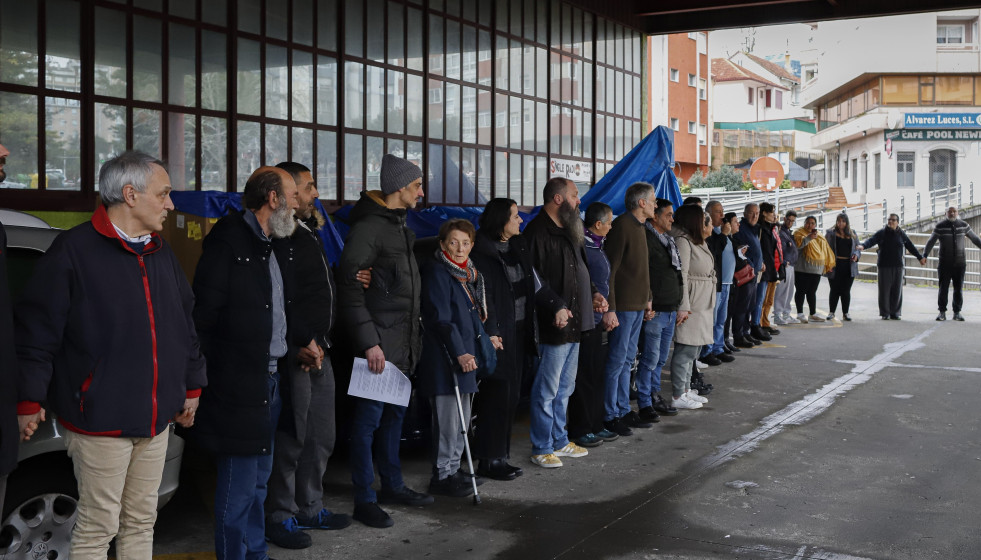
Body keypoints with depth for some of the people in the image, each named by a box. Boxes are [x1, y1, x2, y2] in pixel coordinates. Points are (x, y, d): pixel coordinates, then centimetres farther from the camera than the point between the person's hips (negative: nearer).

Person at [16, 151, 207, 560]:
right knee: (98, 527, 0)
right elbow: (38, 330, -11)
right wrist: (30, 400, -13)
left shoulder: (161, 253, 13)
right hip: (101, 418, -7)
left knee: (141, 522, 15)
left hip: (156, 418, 7)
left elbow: (184, 324, 21)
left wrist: (192, 385, 22)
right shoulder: (75, 250, -10)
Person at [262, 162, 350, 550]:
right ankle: (279, 518, 11)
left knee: (321, 437, 16)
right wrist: (298, 343, -21)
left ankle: (310, 507, 28)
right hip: (296, 356, -10)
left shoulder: (310, 232, 16)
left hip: (319, 350, 10)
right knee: (291, 439, -1)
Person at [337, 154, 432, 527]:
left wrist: (414, 336, 17)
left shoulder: (399, 226, 16)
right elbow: (349, 288, -18)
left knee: (395, 413, 17)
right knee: (370, 417, -2)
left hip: (403, 343, 9)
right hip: (378, 344, -9)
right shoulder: (368, 227, -14)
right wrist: (368, 342, -21)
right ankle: (364, 500, 6)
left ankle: (392, 485, 30)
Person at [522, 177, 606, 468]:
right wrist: (554, 309, -25)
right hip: (554, 324, -10)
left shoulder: (568, 231, 15)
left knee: (564, 387, 18)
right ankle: (542, 448, 7)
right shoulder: (537, 232, -15)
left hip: (574, 322, 10)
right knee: (547, 389, -2)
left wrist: (593, 293, 11)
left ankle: (559, 441, 28)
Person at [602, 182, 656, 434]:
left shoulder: (638, 227, 16)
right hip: (623, 307, -9)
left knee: (627, 359, 14)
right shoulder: (621, 226, -14)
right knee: (617, 361, -3)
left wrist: (647, 300, 20)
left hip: (638, 305, 10)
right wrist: (610, 309, -22)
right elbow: (609, 270, -19)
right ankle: (610, 416, 4)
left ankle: (623, 411, 22)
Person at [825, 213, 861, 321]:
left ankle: (845, 313, 13)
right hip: (835, 266, -2)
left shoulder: (853, 234, 13)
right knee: (834, 290, 1)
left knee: (846, 290, 6)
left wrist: (856, 255, -5)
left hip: (849, 267, 3)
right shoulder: (830, 233, 4)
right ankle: (831, 312, 11)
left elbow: (858, 248, 18)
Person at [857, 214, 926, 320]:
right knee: (884, 289, -2)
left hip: (897, 266, 2)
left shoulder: (901, 234, 9)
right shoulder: (881, 233, 1)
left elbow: (910, 247, 18)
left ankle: (895, 313, 12)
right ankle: (885, 313, 7)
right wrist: (863, 246, -34)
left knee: (897, 290, 3)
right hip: (884, 266, -2)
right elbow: (871, 241, -14)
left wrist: (920, 257, 22)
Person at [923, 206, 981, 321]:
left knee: (958, 288, 2)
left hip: (959, 263, 2)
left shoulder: (963, 225, 5)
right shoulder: (940, 226, -2)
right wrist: (924, 256, -13)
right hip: (945, 263, -2)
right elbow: (931, 242, -2)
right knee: (943, 288, -3)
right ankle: (942, 313, 2)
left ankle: (957, 313, 9)